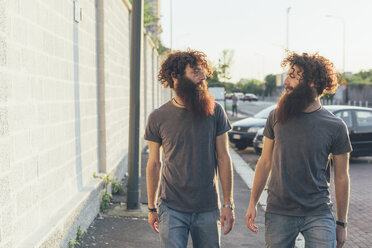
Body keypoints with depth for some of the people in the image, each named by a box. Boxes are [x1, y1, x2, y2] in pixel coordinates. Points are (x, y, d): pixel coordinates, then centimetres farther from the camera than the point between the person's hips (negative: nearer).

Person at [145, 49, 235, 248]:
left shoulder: (215, 111, -1)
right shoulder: (157, 118, -2)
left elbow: (223, 159, 2)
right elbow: (154, 164, 6)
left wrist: (228, 204, 0)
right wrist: (152, 208, 10)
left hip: (208, 209, 1)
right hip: (172, 209, -1)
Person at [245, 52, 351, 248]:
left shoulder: (335, 127, -5)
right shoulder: (276, 117, 1)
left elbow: (341, 177, 1)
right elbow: (265, 162, 8)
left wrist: (341, 223, 5)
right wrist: (253, 203, 7)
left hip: (318, 215, -2)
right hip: (278, 213, 2)